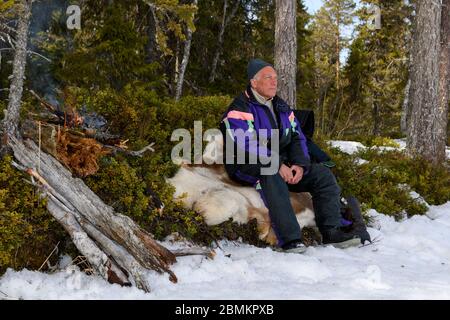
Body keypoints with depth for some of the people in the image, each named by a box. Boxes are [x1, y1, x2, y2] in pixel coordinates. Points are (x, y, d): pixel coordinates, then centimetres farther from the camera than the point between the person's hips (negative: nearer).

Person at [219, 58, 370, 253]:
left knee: (322, 174, -9)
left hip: (283, 165, 7)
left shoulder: (282, 108, 17)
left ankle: (332, 231, -13)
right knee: (271, 177, -40)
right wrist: (278, 165, -27)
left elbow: (297, 137, 12)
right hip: (248, 167, -7)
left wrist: (299, 164, -8)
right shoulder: (239, 109, -8)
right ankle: (290, 239, -44)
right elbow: (246, 146, -21)